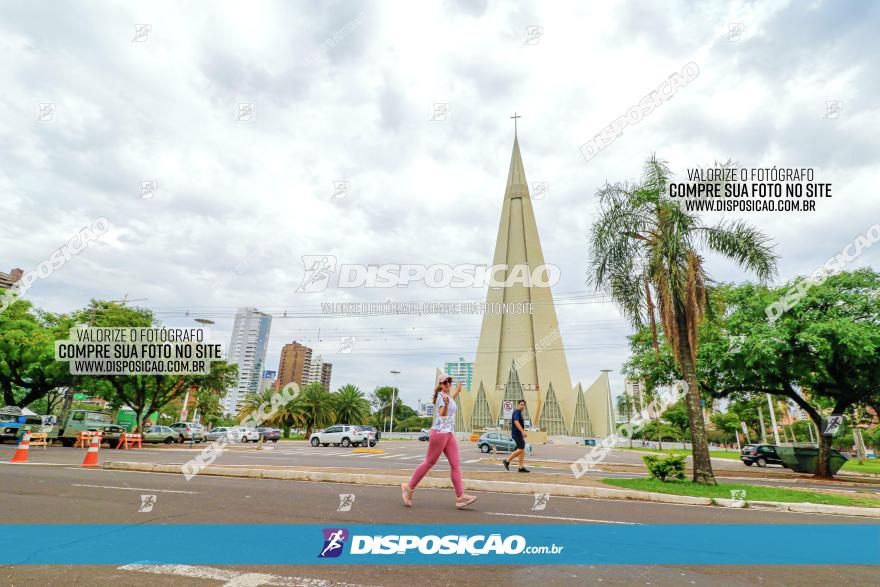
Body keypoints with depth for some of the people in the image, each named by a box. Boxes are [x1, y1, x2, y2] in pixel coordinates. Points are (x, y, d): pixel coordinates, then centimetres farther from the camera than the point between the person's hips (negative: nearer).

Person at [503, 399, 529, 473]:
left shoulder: (520, 413, 20)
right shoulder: (516, 412, -10)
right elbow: (516, 422, -24)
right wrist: (523, 431, -30)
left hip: (519, 434, 10)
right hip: (517, 434, -10)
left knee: (522, 451, 6)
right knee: (520, 450, -12)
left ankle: (521, 467, 6)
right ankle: (507, 460, -4)